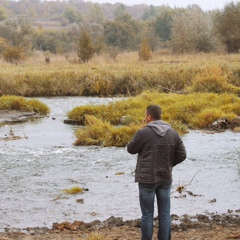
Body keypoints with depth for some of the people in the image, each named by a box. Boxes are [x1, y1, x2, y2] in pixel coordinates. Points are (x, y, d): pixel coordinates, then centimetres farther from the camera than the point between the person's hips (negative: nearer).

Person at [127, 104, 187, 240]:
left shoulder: (143, 133, -13)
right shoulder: (173, 133, 0)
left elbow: (131, 149, 1)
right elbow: (182, 155, 2)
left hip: (147, 178, -4)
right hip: (165, 178, 4)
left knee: (147, 214, 4)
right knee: (165, 213, 10)